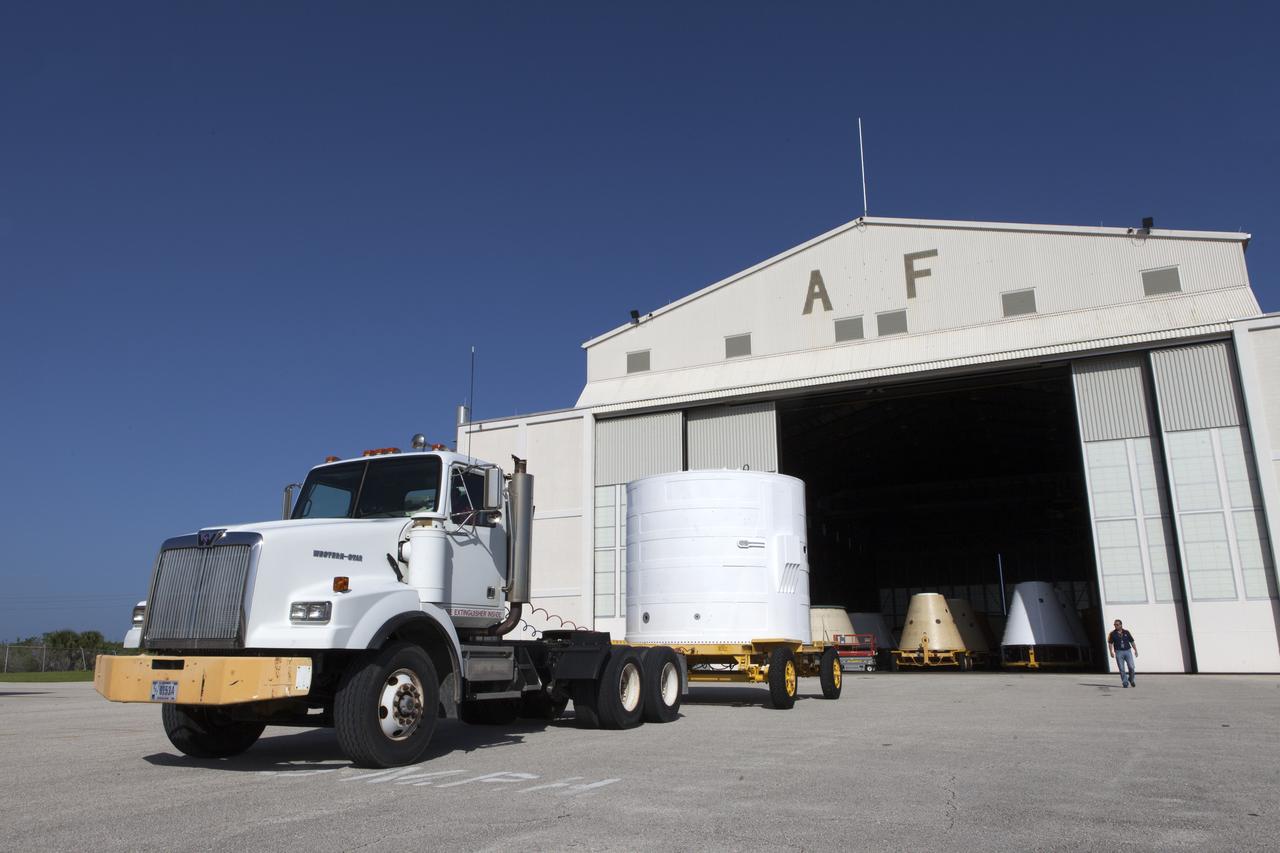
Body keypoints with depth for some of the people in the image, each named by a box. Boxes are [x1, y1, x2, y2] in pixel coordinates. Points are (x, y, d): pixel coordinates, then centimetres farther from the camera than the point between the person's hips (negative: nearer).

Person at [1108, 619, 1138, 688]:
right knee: (1121, 669, -2)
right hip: (1119, 652, -1)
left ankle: (1131, 679, 20)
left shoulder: (1126, 632, 6)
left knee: (1131, 667, -5)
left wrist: (1135, 650, 4)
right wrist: (1111, 651, -10)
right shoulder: (1113, 634, 2)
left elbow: (1132, 642, 11)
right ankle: (1125, 682, 6)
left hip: (1128, 651, 1)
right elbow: (1110, 643, 3)